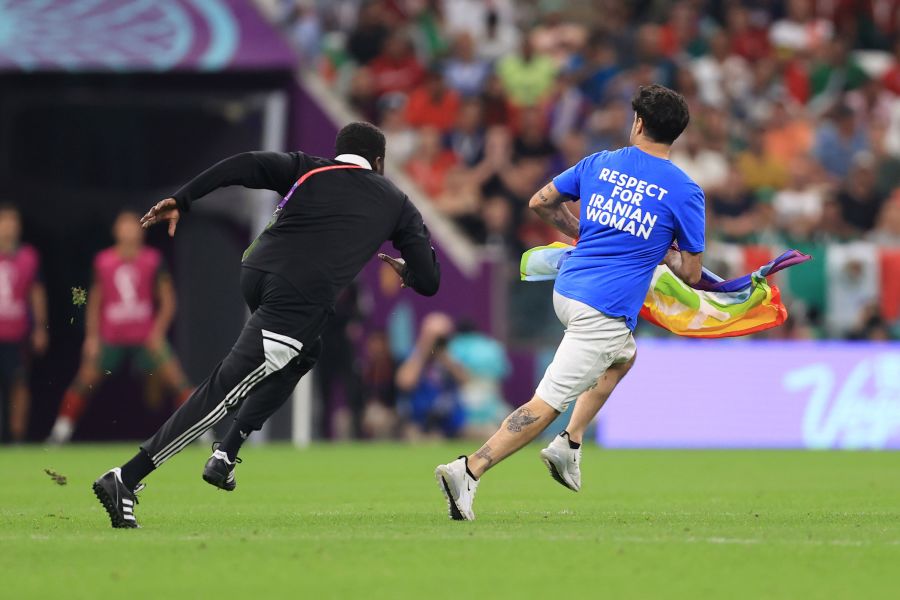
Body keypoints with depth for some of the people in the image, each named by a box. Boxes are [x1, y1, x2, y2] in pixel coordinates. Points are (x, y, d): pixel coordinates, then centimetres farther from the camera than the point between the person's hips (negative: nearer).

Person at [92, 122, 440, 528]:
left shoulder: (306, 169, 22)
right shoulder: (395, 203, 20)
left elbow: (244, 166, 5)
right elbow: (429, 282, 20)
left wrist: (180, 201, 6)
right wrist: (404, 271, 43)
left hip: (256, 272, 5)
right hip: (302, 299, -5)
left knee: (302, 355, 33)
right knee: (223, 392, -8)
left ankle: (226, 455, 24)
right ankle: (126, 479, -17)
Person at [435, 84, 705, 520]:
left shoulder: (599, 163, 8)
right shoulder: (684, 191, -4)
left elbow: (540, 202, 17)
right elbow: (691, 273, 1)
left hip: (566, 289, 6)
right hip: (605, 313, -6)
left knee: (623, 355, 34)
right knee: (546, 405, -7)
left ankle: (568, 446, 23)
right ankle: (469, 471, -19)